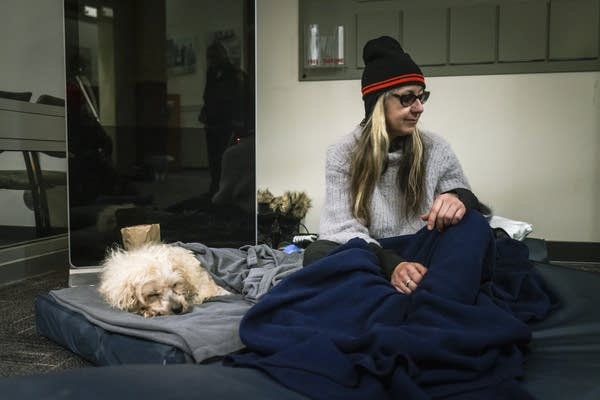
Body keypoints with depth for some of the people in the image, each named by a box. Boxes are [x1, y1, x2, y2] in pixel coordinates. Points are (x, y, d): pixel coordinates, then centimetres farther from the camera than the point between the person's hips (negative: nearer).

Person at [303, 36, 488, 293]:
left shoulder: (436, 149, 3)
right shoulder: (343, 155, -3)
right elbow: (342, 227, -13)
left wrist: (461, 199, -24)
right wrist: (390, 264, -33)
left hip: (423, 261, 2)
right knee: (317, 252, -32)